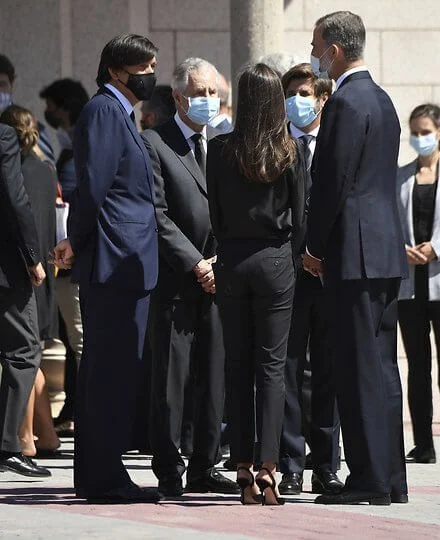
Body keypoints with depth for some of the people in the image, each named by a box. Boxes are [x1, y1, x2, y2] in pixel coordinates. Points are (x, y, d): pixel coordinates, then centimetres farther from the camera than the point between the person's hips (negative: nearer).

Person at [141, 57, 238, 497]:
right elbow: (158, 214, -7)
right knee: (170, 378, -3)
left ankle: (204, 468, 12)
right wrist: (196, 264, -12)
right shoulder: (155, 144, -1)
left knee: (215, 376, 5)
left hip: (217, 277, 5)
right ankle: (169, 472, 2)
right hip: (175, 280, -5)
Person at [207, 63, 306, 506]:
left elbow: (214, 216, 0)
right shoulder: (290, 152, -6)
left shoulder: (219, 149, -6)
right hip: (275, 260, -1)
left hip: (231, 261, 1)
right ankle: (267, 468, -7)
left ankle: (243, 469, 4)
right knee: (271, 366, 1)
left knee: (237, 365, 7)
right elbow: (299, 219, -1)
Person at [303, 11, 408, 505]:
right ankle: (390, 479, 13)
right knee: (380, 365, 11)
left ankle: (370, 479, -8)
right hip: (386, 247, 10)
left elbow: (334, 181, -17)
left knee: (359, 367, -8)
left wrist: (315, 247, -7)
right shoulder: (381, 100, 17)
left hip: (354, 254, -10)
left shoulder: (345, 103, -13)